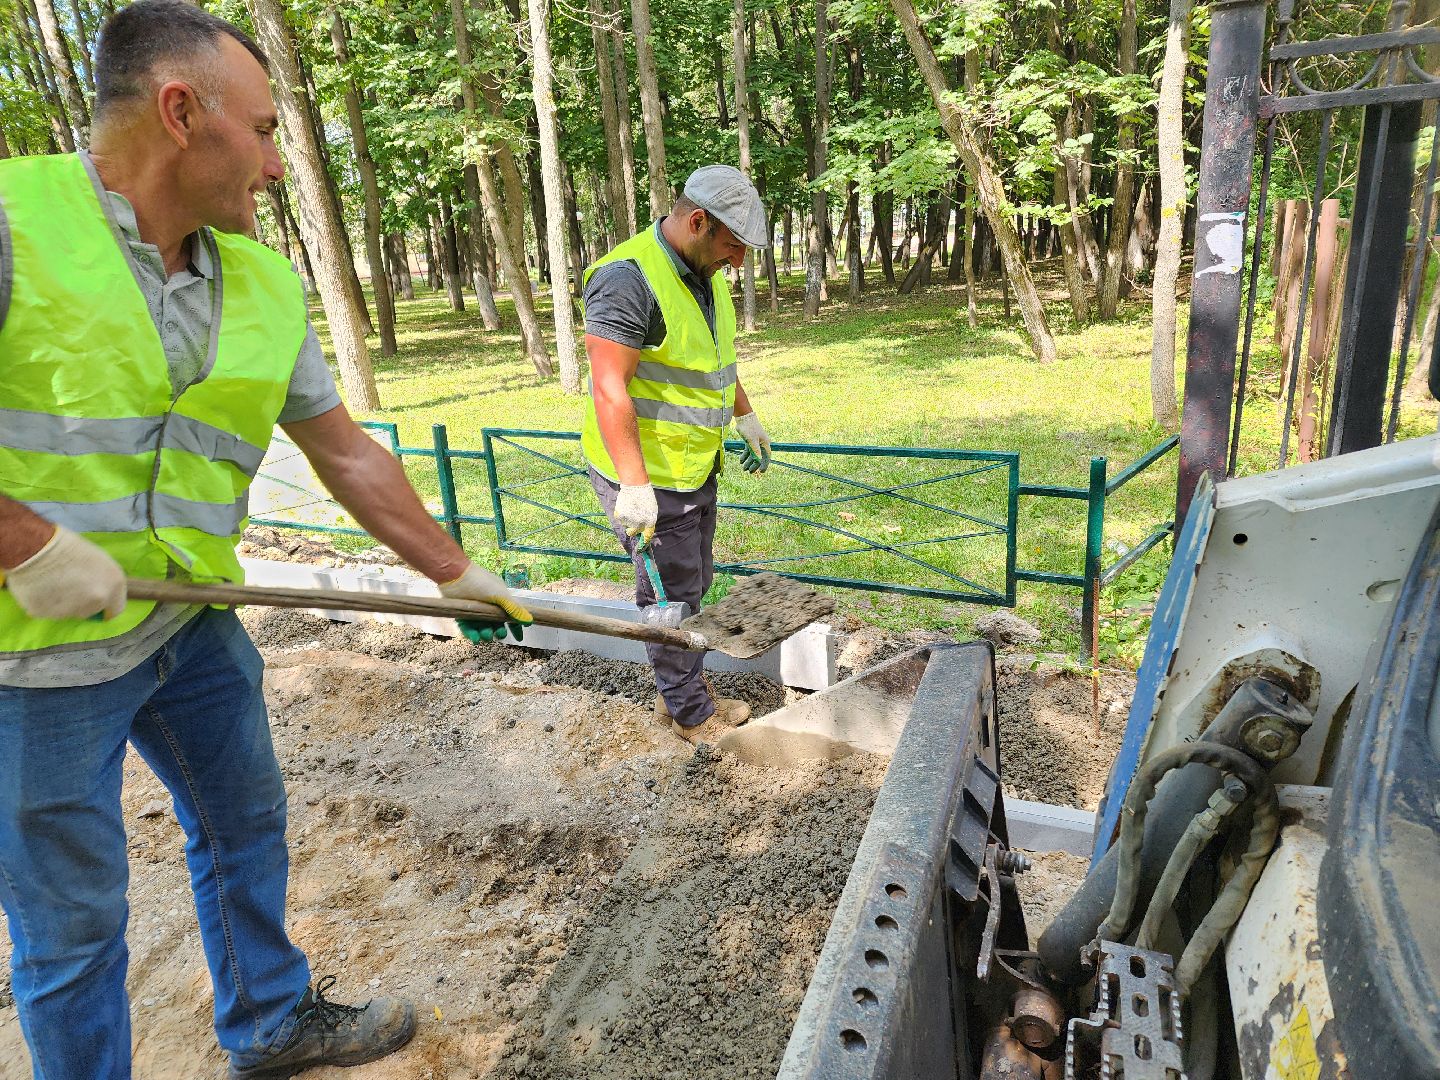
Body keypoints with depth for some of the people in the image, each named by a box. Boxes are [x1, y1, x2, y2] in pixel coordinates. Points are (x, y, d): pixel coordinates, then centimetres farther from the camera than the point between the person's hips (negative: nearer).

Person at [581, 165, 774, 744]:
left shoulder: (705, 271, 8)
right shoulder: (629, 278, -22)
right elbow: (608, 388, -28)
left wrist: (746, 417, 28)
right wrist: (635, 487, -31)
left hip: (695, 467, 9)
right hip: (646, 478, -9)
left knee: (693, 585, 19)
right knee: (672, 594, 3)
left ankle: (679, 692, 35)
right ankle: (691, 713, 21)